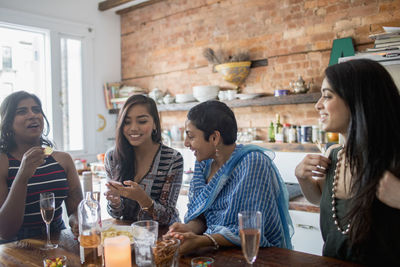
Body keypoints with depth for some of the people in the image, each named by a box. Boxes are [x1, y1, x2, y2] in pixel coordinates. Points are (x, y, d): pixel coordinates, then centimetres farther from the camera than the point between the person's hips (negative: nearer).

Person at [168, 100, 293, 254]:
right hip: (216, 253, 6)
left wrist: (201, 241, -32)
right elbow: (198, 215, 7)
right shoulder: (204, 163, 4)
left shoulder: (253, 162, -18)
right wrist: (189, 228, -15)